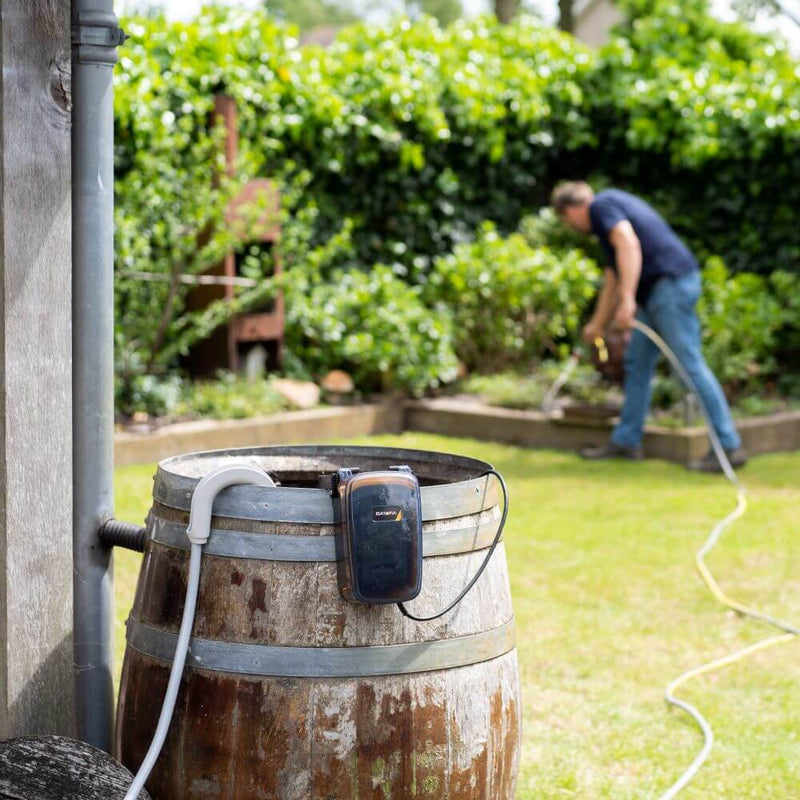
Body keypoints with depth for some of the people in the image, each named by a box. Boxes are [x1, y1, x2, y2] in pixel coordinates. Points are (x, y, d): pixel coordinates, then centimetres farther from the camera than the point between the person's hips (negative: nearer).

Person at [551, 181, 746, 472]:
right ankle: (626, 441, 21)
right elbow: (613, 279, 36)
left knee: (690, 365, -10)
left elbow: (628, 243, -22)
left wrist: (627, 300, -26)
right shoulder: (612, 205, 27)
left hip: (671, 283, -10)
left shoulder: (601, 205, -3)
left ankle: (729, 446, -8)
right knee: (637, 363, 15)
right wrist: (597, 325, 46)